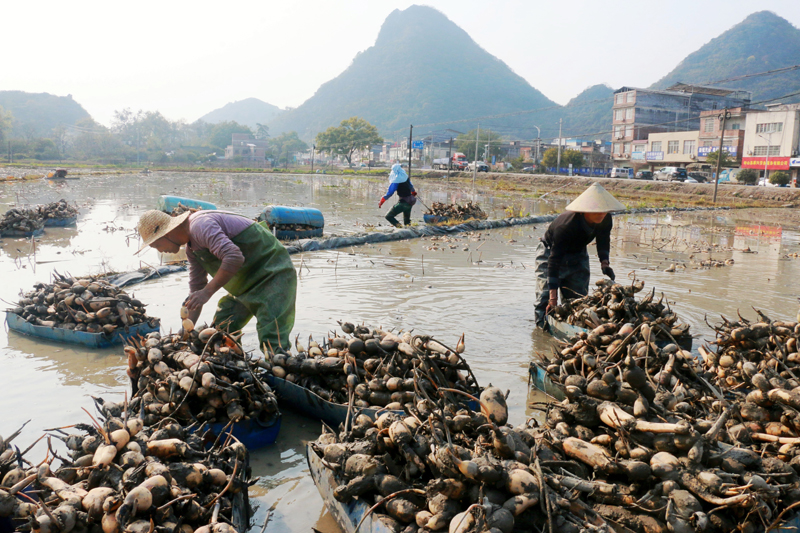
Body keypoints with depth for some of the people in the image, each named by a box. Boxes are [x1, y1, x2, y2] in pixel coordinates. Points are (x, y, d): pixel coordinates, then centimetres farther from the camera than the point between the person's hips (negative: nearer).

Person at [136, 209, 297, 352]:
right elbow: (196, 288, 18)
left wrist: (207, 292, -28)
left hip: (273, 274, -10)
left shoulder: (200, 226, -20)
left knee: (272, 343, -17)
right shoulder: (191, 248, 12)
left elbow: (234, 257, -32)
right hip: (249, 281, 11)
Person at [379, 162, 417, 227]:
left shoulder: (395, 181, -15)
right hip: (411, 201, 7)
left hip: (403, 202, -7)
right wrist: (413, 192, 44)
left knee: (389, 216, -4)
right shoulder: (406, 177, 5)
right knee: (407, 220, 24)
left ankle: (398, 226, -25)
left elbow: (389, 193, -16)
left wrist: (381, 201, -9)